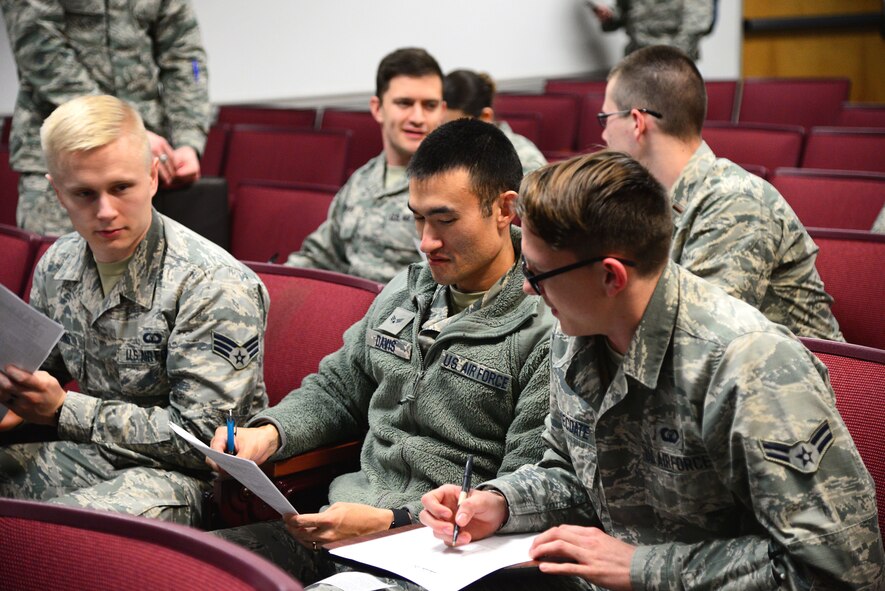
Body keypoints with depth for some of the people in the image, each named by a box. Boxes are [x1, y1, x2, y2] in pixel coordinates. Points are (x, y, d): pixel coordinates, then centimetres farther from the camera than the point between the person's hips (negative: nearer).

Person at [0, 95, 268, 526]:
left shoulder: (216, 285, -18)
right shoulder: (56, 265, 6)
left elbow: (201, 436, -19)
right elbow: (44, 369, 22)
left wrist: (64, 410, -18)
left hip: (172, 471, -7)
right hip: (84, 451, 8)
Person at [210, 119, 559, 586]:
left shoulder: (548, 332, -11)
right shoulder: (406, 290, 14)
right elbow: (336, 389, 26)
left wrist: (388, 523, -21)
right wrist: (269, 432, 5)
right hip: (346, 525, 7)